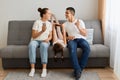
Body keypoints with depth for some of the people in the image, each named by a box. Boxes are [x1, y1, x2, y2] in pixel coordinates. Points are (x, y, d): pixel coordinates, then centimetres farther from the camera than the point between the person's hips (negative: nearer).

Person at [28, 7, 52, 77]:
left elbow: (50, 36, 10)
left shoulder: (49, 24, 10)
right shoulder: (37, 22, -4)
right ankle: (32, 69, -32)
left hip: (44, 41, 2)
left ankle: (44, 69, -36)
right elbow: (33, 36, -8)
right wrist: (42, 31, -22)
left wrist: (48, 39, -13)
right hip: (36, 40, -1)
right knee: (31, 45, -38)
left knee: (44, 45, -37)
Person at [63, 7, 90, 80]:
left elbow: (85, 34, 4)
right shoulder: (65, 24, 15)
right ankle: (77, 70, -30)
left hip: (81, 39, 0)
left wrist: (78, 27, -10)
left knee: (87, 48, -35)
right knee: (72, 49, -38)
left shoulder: (80, 21, 10)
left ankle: (79, 69, -23)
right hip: (72, 40, 0)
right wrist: (68, 37, -9)